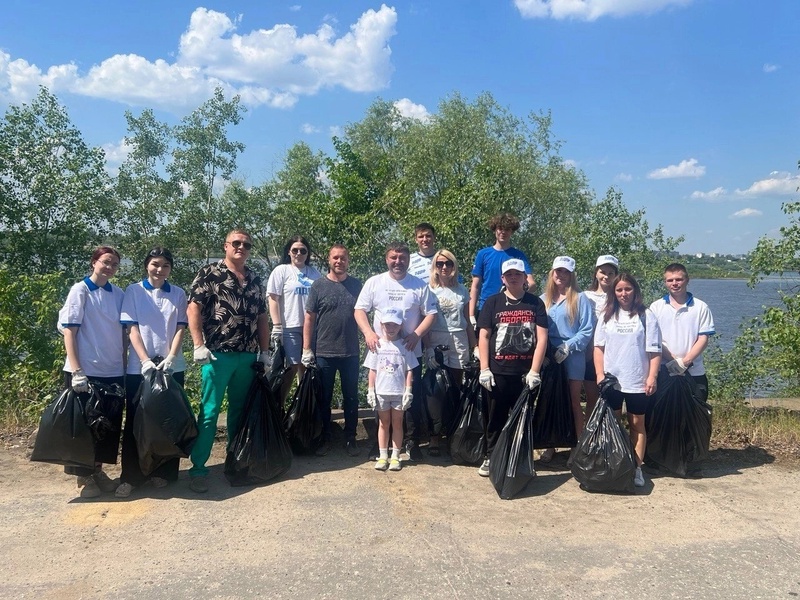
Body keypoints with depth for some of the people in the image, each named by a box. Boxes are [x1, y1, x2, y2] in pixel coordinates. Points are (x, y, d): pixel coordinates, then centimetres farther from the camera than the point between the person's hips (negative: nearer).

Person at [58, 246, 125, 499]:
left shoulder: (118, 294, 7)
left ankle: (98, 470, 25)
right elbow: (68, 331, -9)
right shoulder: (80, 290, -6)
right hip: (86, 370, -5)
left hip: (113, 371, 5)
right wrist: (77, 370, -16)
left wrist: (125, 365, 7)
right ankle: (83, 477, 18)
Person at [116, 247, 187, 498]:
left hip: (172, 366, 2)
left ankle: (164, 472, 18)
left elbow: (180, 329, 2)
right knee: (136, 421, 3)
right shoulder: (133, 291, 1)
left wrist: (170, 359, -12)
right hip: (139, 367, -1)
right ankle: (130, 476, 11)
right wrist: (145, 360, -15)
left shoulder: (178, 294, 6)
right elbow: (132, 329, -4)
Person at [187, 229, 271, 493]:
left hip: (248, 356, 5)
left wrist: (264, 352, 11)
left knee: (241, 411, 12)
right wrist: (199, 345, -15)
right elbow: (193, 309, -7)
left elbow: (262, 317, 16)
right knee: (209, 412, -3)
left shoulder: (254, 280, 15)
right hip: (218, 354, -5)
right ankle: (198, 469, 3)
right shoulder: (209, 274, -1)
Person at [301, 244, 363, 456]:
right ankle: (324, 437, 21)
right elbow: (309, 319, -1)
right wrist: (307, 350, -5)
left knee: (351, 398, 9)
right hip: (324, 352, -1)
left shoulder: (356, 285, 5)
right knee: (324, 398, 9)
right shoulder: (319, 285, -1)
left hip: (351, 353, 2)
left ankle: (350, 438, 20)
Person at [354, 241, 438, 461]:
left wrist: (416, 334, -13)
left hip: (410, 352, 0)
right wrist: (368, 333, -15)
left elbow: (430, 313, 2)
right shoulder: (374, 282, 3)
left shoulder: (419, 285, 2)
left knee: (413, 398, 3)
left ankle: (412, 442, 17)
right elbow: (360, 310, 2)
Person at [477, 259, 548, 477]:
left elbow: (542, 338, -1)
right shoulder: (493, 302, 4)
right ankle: (491, 457, 21)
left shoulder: (536, 303, 4)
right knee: (496, 417, 9)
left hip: (526, 373, 0)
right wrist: (484, 369, -5)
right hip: (498, 372, 0)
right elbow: (483, 336, 1)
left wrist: (534, 371, -8)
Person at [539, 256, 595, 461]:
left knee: (574, 402, 3)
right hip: (548, 357, 4)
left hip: (573, 358, -4)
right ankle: (550, 445, 19)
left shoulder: (580, 299, -3)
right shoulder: (543, 299, 10)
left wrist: (567, 347, -15)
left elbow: (587, 329, -8)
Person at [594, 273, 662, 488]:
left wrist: (652, 377, -10)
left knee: (637, 424, 8)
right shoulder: (607, 316, 6)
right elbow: (599, 347, 6)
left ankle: (637, 468, 13)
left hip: (637, 381, -2)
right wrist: (600, 374, -2)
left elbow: (654, 350, -3)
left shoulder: (646, 315, -1)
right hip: (611, 380, 2)